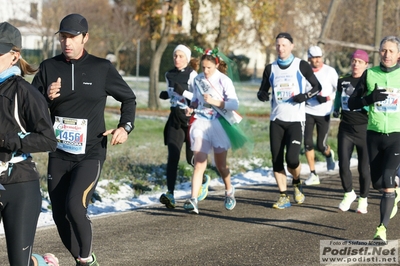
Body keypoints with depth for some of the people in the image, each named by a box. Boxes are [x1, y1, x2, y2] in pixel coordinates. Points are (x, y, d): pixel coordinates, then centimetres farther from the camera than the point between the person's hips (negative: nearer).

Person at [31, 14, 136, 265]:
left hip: (90, 154, -3)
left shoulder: (102, 68, -3)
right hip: (58, 155, 4)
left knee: (75, 206, -23)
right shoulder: (49, 67, 1)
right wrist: (47, 98, -17)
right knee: (60, 216, 7)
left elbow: (129, 98, 9)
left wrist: (125, 127, -8)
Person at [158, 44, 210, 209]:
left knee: (191, 158, 4)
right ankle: (170, 195, -17)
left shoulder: (192, 75, -9)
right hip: (174, 118, 4)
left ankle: (204, 180, 37)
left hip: (190, 118, -4)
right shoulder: (169, 75, 9)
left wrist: (183, 92, -26)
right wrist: (166, 95, 4)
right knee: (172, 156, -11)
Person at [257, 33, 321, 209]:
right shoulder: (270, 69, 8)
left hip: (295, 120, -4)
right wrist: (262, 95, -9)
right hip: (276, 120, 4)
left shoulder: (301, 66, -1)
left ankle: (297, 184, 16)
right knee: (276, 160, 0)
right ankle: (284, 196, 11)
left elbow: (317, 87, 4)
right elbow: (262, 90, 15)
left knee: (292, 158, -15)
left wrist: (305, 96, -15)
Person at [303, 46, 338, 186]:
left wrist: (327, 98, -17)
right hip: (308, 112, 2)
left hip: (324, 113, -2)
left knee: (321, 146, 2)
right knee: (308, 143, -8)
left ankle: (329, 154, 40)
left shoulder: (329, 71, -6)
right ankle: (313, 175, 2)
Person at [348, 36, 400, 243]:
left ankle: (382, 228, -11)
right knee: (377, 183, 10)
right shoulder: (369, 74, 2)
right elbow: (352, 103, 2)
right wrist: (370, 98, -15)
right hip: (374, 134, 3)